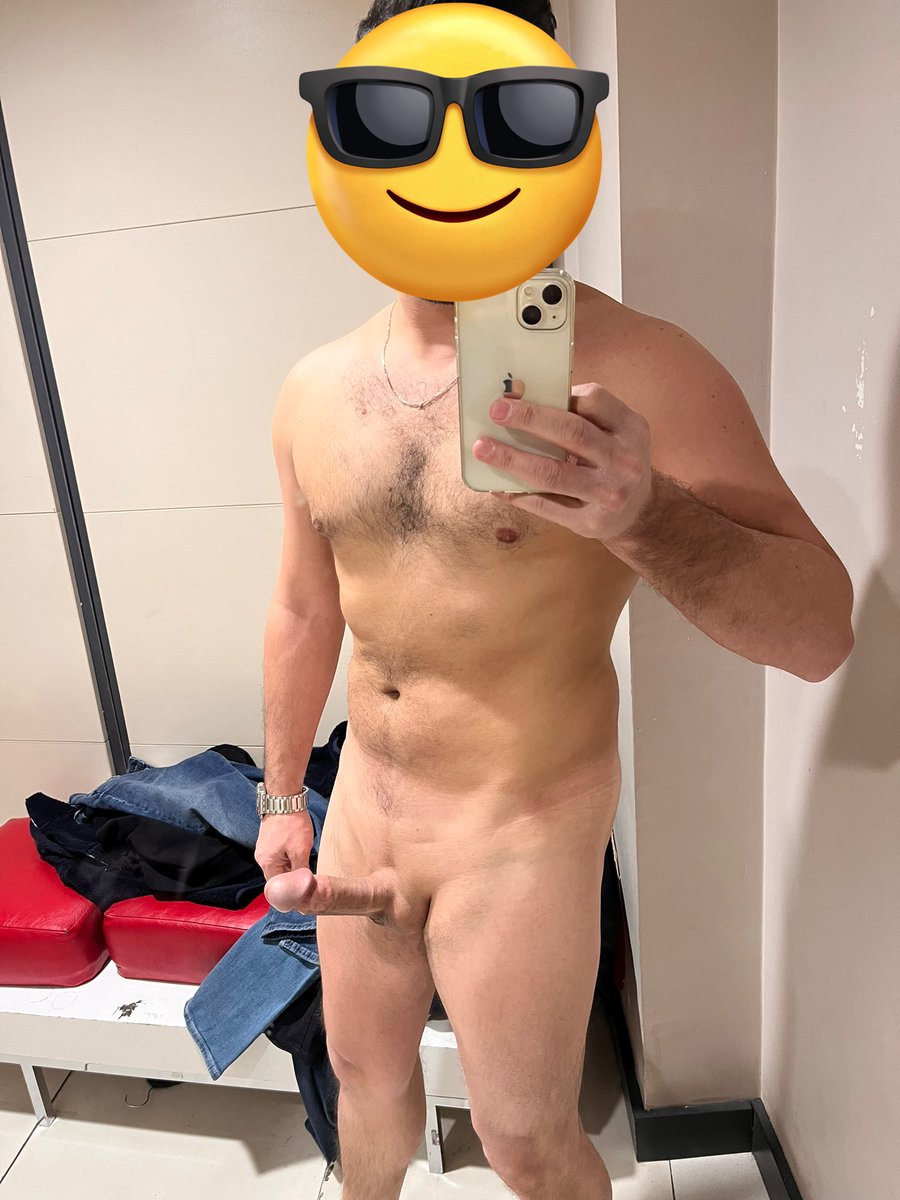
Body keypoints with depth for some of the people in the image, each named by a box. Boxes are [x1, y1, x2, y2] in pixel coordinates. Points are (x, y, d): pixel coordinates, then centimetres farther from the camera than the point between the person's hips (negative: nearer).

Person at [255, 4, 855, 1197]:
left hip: (521, 831, -5)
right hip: (363, 799, 6)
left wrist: (644, 517, -38)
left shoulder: (638, 371, -18)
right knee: (366, 1074, 28)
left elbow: (821, 630, -19)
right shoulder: (315, 390, -1)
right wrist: (281, 798, 13)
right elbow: (305, 612, 8)